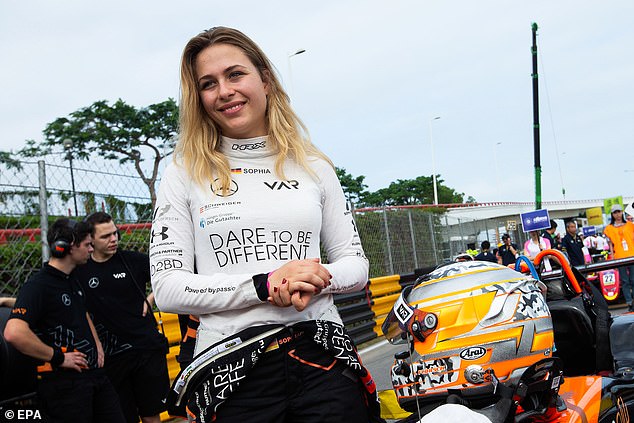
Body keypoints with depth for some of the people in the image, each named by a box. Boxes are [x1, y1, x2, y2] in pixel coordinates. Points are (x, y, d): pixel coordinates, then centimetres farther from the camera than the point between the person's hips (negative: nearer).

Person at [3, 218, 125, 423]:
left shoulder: (72, 281, 15)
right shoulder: (38, 285, -15)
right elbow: (14, 333, -30)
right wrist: (58, 358, -21)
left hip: (95, 373, 9)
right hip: (63, 381, -9)